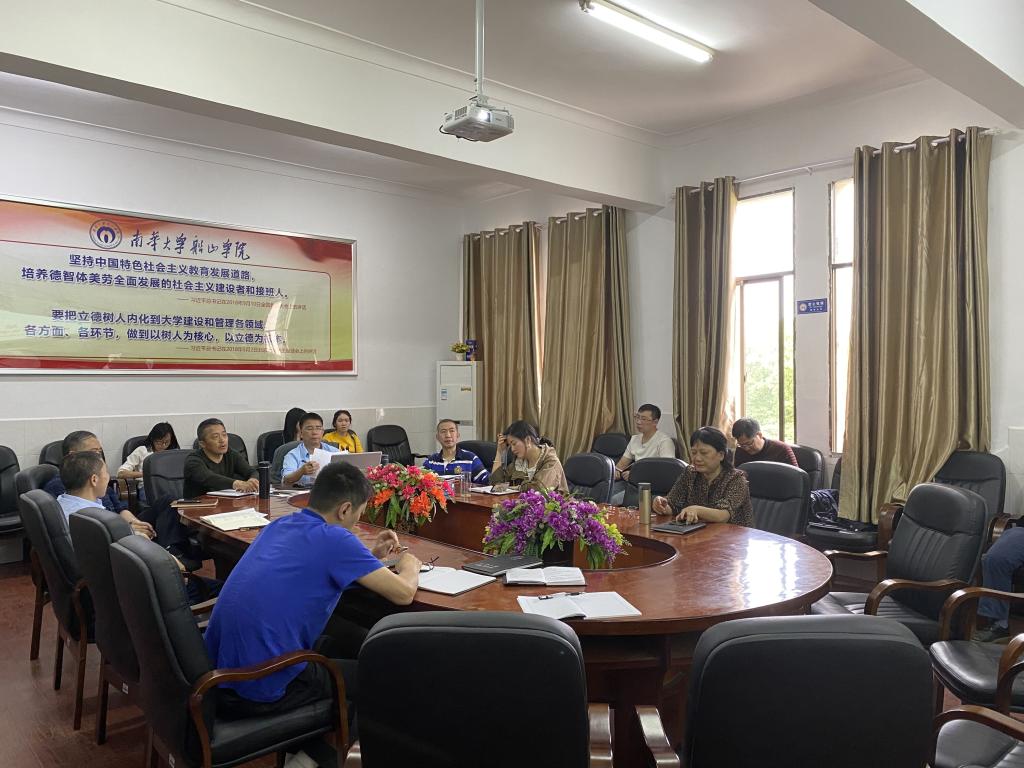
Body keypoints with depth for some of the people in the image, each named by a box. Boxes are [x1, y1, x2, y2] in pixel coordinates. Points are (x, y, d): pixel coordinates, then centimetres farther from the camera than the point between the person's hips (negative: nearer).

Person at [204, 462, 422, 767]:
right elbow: (404, 592, -11)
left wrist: (369, 556, 21)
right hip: (260, 689, -8)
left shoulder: (281, 524, 8)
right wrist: (409, 564, 10)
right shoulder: (334, 539, -15)